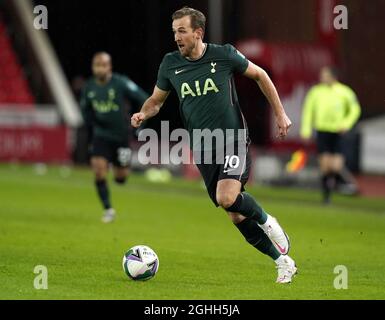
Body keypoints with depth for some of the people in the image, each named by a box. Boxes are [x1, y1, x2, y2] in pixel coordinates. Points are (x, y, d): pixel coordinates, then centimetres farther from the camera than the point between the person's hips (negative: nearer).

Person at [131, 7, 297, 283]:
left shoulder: (224, 55, -7)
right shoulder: (171, 64, 2)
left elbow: (260, 75, 7)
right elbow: (156, 100, 14)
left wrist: (280, 113, 7)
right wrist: (143, 114, -8)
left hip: (233, 139, -4)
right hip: (203, 148, 4)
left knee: (227, 198, -28)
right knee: (237, 217, 4)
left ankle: (265, 220, 3)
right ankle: (284, 262, 18)